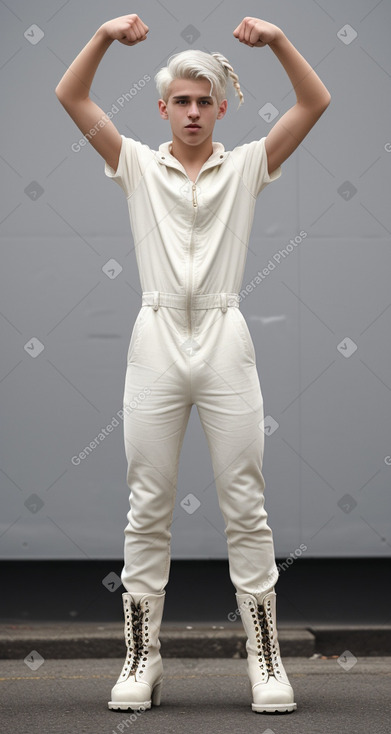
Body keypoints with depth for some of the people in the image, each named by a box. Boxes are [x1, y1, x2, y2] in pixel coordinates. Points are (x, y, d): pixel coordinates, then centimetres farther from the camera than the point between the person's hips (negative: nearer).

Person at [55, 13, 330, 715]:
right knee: (148, 510, 2)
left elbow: (315, 103, 1)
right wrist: (105, 36, -11)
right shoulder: (137, 165, 11)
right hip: (156, 341, 1)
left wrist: (278, 41, -12)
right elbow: (70, 97, 3)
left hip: (224, 341, 0)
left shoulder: (247, 166, 10)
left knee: (245, 507, 0)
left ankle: (265, 656, 4)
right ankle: (142, 657, 8)